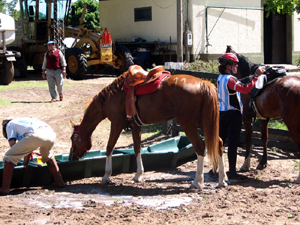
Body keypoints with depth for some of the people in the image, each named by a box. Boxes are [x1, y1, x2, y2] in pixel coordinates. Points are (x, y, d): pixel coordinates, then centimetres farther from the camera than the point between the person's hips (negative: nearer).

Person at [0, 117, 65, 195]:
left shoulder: (10, 124, 27)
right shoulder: (28, 119, 44)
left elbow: (12, 143, 11)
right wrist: (26, 161, 49)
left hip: (35, 136, -7)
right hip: (51, 134, 7)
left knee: (9, 157, 9)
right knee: (47, 156, 38)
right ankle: (59, 181, 35)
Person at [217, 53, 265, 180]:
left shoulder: (220, 78, 10)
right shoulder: (230, 79, -19)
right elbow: (245, 89, -29)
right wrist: (256, 75, -25)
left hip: (222, 112, 9)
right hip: (233, 114, -9)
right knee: (233, 143, -4)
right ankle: (232, 172, -1)